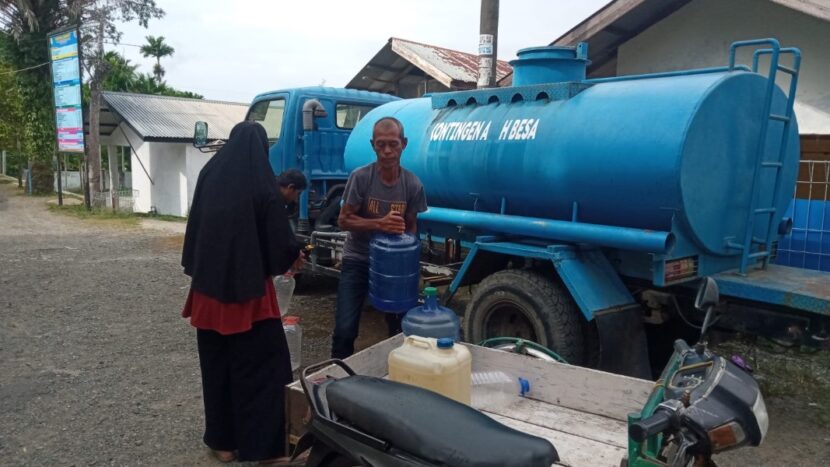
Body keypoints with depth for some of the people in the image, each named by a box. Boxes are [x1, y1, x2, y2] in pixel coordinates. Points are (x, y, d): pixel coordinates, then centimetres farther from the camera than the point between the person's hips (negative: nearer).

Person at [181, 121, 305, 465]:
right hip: (249, 288, -5)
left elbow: (194, 230, 7)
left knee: (217, 365, 15)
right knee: (263, 365, 5)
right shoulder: (264, 187, -13)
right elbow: (280, 241, -11)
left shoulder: (208, 175, 2)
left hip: (209, 287, 5)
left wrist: (199, 273, 17)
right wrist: (294, 257, 11)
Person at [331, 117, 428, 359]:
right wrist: (379, 224, -28)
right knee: (345, 329, -7)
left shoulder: (413, 184, -8)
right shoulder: (360, 177, -14)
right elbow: (344, 220, -12)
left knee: (400, 328, 8)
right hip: (357, 260, -2)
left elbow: (411, 227, 2)